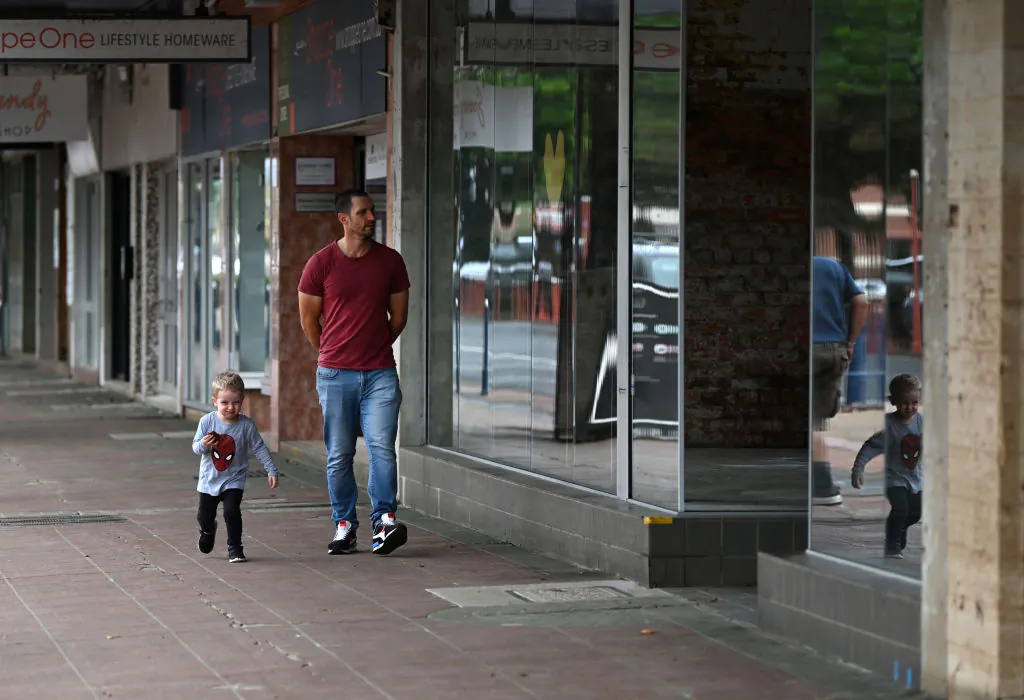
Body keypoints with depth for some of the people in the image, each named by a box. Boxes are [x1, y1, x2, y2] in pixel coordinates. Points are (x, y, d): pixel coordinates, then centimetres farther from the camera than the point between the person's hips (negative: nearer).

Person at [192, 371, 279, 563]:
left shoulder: (247, 425, -11)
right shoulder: (207, 421, -11)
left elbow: (259, 448, -3)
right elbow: (195, 447, -7)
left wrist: (271, 470, -6)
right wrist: (203, 445, -30)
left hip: (234, 479, -2)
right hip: (209, 479, 2)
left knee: (232, 511, -20)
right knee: (204, 516, 11)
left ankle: (235, 548, -1)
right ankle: (208, 530, 47)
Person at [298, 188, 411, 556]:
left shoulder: (390, 261, 4)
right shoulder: (321, 263, -1)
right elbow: (308, 319, 9)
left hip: (380, 373, 1)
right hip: (335, 374, -1)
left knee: (382, 446, -11)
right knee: (339, 455, 2)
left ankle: (384, 520, -12)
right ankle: (344, 526, 10)